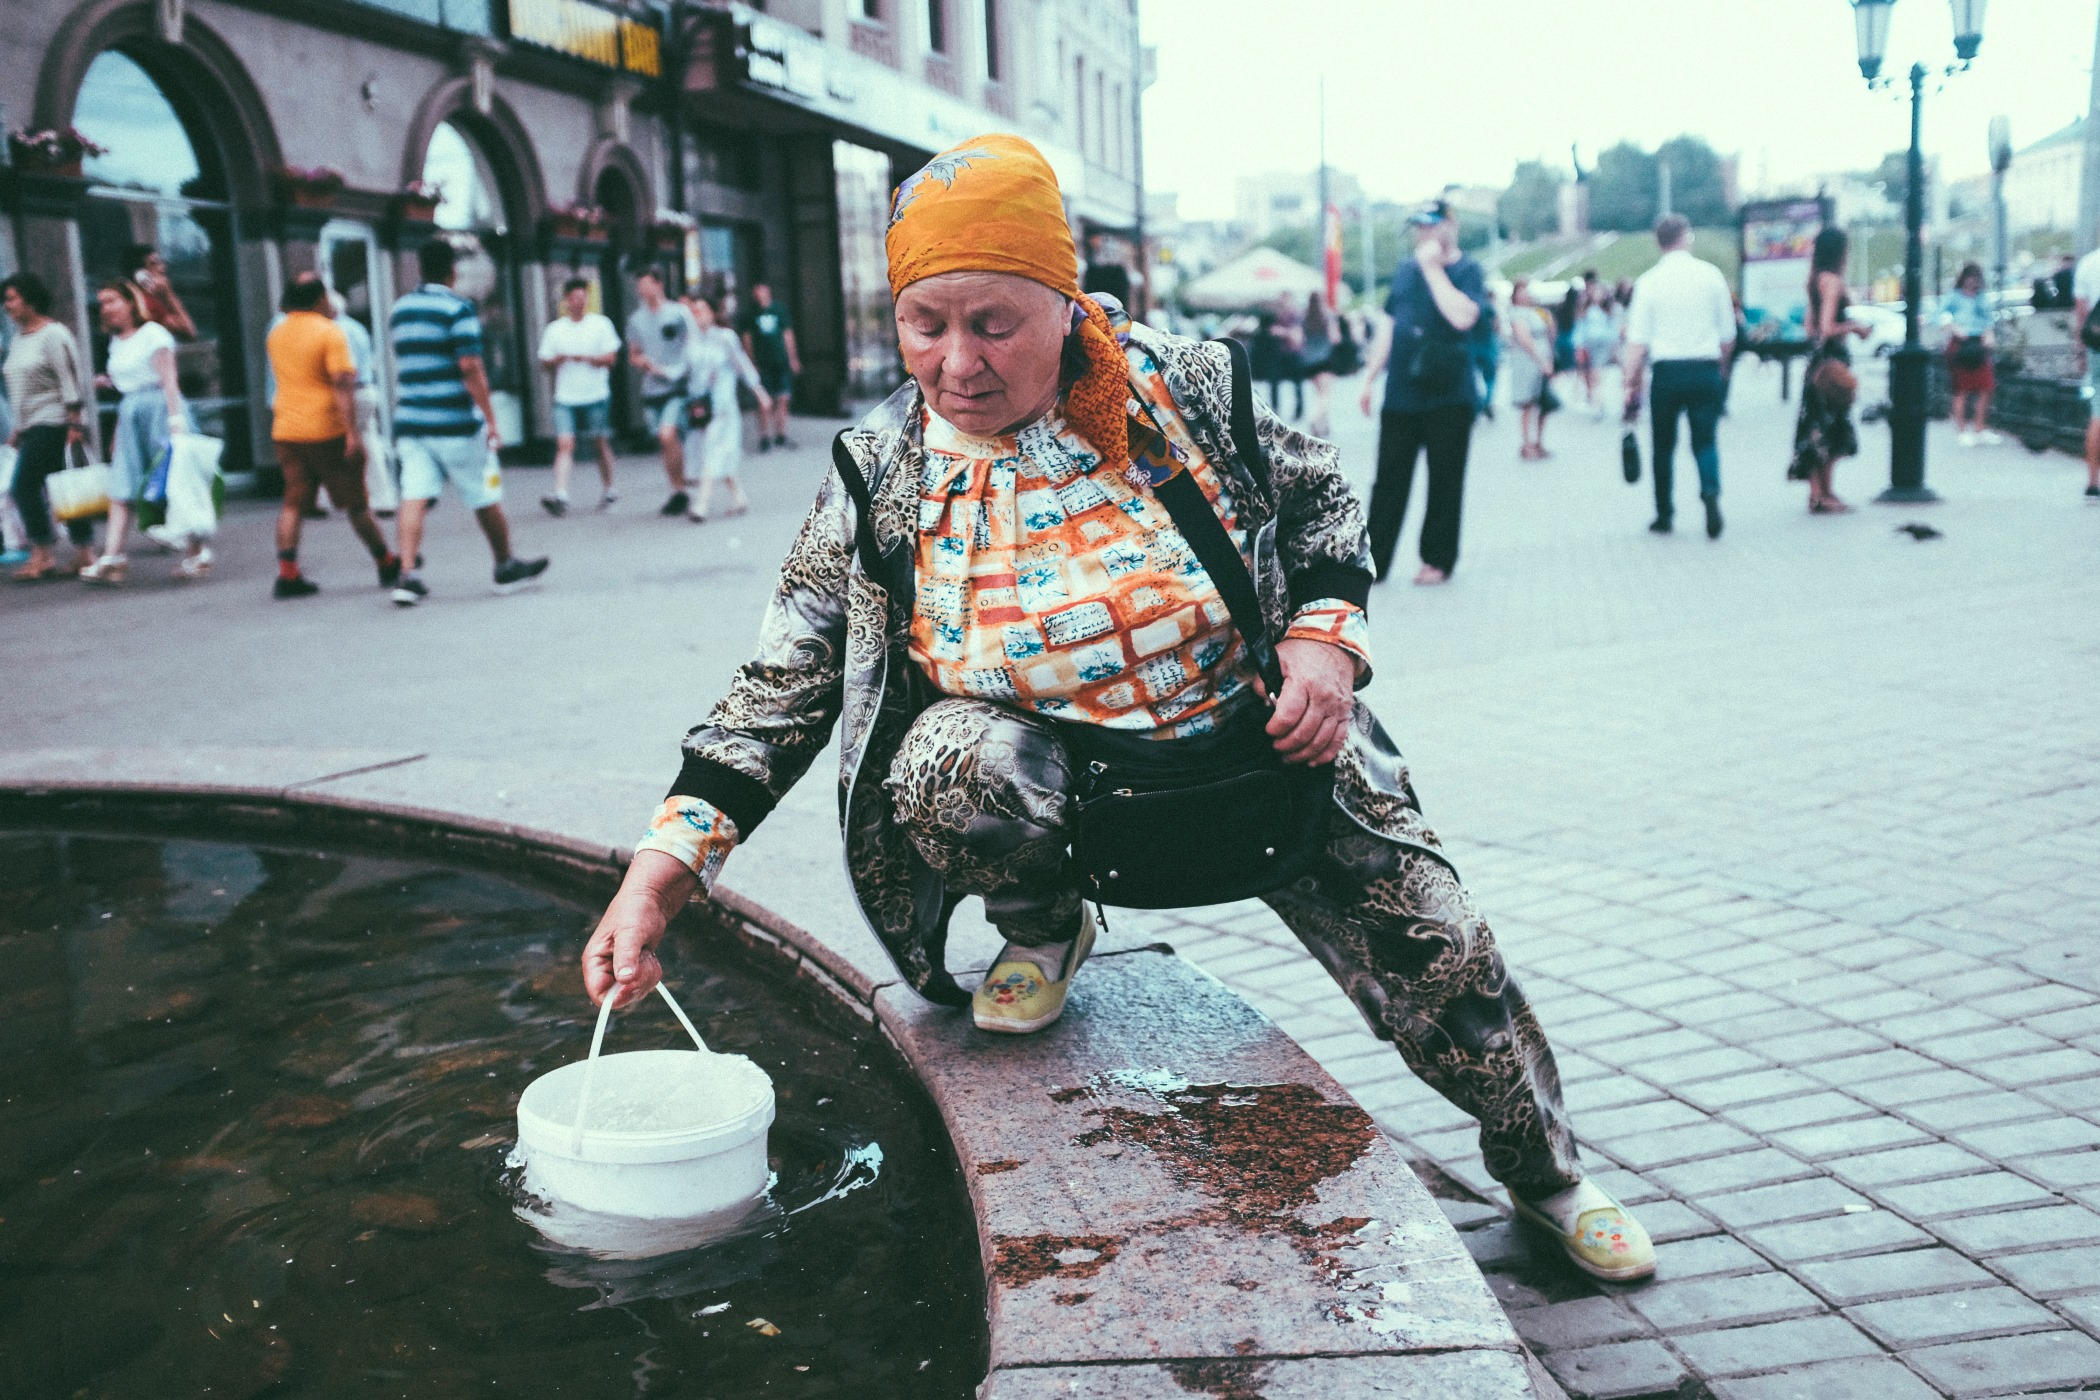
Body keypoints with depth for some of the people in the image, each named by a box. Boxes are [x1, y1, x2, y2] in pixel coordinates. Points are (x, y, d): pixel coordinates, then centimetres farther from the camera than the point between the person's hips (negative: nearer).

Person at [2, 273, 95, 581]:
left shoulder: (53, 334, -8)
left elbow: (71, 382, -13)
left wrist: (75, 424, -19)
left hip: (53, 425, -8)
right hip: (32, 428, 9)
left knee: (25, 486, -12)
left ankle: (41, 555, -7)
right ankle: (84, 553, 7)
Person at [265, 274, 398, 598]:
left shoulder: (276, 335, 11)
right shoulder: (330, 333, -10)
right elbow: (343, 384, -19)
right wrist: (352, 432, -22)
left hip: (285, 430, 5)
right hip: (327, 430, -5)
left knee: (293, 502, 5)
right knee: (355, 503, 4)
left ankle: (287, 573, -5)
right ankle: (388, 565, 16)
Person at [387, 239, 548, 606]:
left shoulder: (399, 309, 12)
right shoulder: (458, 308, -9)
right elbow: (470, 366, -16)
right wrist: (490, 418, -15)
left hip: (409, 421, 5)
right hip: (455, 422, -5)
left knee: (414, 497, -2)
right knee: (485, 498, 9)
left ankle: (408, 574, -15)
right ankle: (506, 567, 22)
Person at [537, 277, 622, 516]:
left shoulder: (600, 324, 4)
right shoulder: (554, 329, 8)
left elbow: (611, 357, -2)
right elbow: (544, 363, 10)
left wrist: (584, 358, -16)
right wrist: (558, 360, -12)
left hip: (596, 396, 0)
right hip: (565, 398, 1)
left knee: (602, 443, 8)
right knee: (565, 444, -12)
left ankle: (608, 490, 26)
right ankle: (561, 496, -20)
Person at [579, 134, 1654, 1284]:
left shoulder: (1183, 390, -12)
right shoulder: (880, 480, -12)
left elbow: (1319, 498, 5)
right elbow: (777, 695, -10)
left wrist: (1324, 636, -13)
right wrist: (658, 874, -20)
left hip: (1259, 744, 1)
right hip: (1064, 781, -1)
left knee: (1436, 954, 0)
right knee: (951, 759, -35)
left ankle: (1546, 1175, 33)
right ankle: (1043, 931, 1)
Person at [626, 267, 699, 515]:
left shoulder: (679, 313, -2)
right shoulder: (636, 320, 12)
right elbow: (633, 355, 21)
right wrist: (641, 362, -2)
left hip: (677, 385, -5)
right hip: (651, 389, 5)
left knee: (668, 435, -21)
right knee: (666, 442, 8)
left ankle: (680, 492, -9)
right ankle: (677, 493, 19)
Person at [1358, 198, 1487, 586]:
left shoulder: (1468, 271, -3)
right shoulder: (1405, 270, 13)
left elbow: (1462, 317, -22)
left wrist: (1433, 268, -16)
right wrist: (1371, 377, 14)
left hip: (1447, 397, -4)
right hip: (1400, 394, 5)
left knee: (1444, 482, 4)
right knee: (1389, 480, 5)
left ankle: (1438, 560, 14)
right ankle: (1373, 559, 9)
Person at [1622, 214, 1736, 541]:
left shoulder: (1649, 281, -3)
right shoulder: (1711, 274, 2)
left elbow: (1638, 340, -7)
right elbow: (1728, 334, 6)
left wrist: (1631, 384, -3)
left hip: (1666, 370, -1)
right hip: (1706, 369, 1)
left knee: (1664, 446, 11)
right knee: (1706, 440, 7)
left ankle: (1664, 516, 16)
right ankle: (1711, 493, -20)